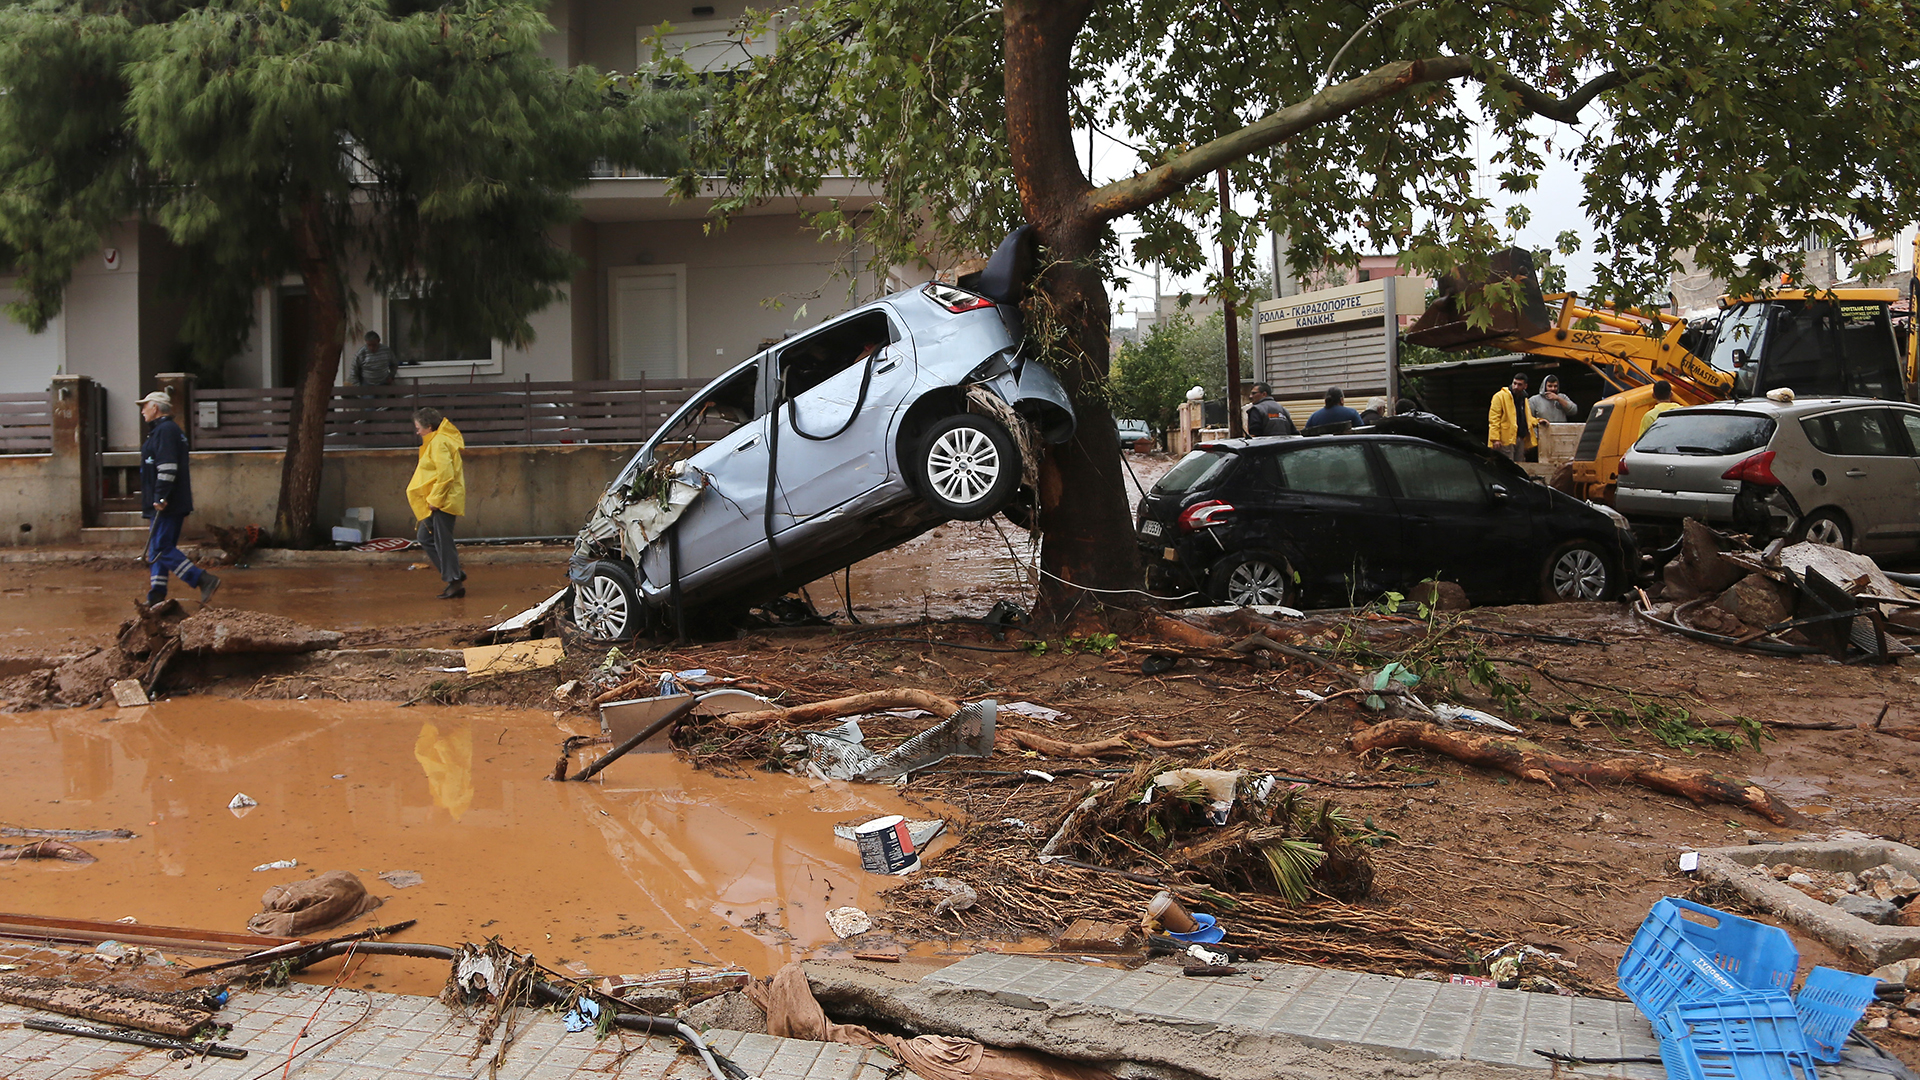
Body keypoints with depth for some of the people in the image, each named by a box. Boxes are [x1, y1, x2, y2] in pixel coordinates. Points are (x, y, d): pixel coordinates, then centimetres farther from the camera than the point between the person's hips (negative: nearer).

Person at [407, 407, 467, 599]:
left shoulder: (439, 443, -15)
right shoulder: (436, 441, 16)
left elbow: (446, 474, -23)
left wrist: (435, 499, -19)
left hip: (443, 502, -11)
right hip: (438, 501, 11)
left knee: (443, 541, -6)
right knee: (426, 538, 14)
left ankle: (455, 582, 1)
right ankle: (455, 575, 16)